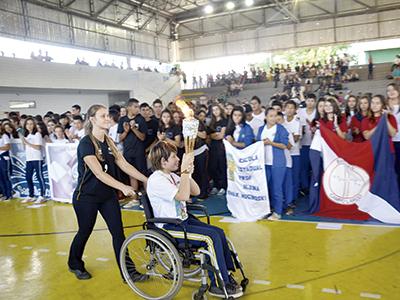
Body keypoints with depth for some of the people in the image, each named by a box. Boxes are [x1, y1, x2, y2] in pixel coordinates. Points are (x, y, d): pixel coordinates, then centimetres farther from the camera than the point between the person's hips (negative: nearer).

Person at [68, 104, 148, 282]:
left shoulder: (108, 141, 4)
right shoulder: (86, 143, -18)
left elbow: (124, 164, 0)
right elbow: (99, 173, -27)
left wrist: (146, 179, -8)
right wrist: (123, 187, -37)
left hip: (108, 195, 6)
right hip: (86, 197, -6)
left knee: (118, 233, 2)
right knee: (84, 232, 12)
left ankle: (129, 272, 9)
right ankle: (75, 265, 39)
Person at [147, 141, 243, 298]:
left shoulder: (171, 176, 9)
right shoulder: (156, 180, -18)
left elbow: (196, 192, 8)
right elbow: (183, 196, -29)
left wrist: (188, 174, -7)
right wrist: (184, 171, -24)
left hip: (183, 220, 8)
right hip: (169, 228, -8)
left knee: (219, 232, -7)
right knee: (212, 237, -18)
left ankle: (226, 275, 3)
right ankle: (220, 285, -5)